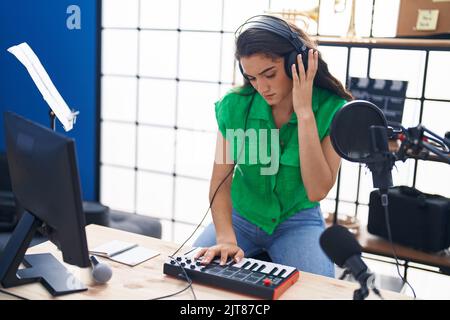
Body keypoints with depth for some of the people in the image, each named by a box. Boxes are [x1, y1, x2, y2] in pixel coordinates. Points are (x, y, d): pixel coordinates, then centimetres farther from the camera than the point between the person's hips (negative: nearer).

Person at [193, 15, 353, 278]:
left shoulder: (332, 110, -18)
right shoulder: (235, 105, -13)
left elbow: (317, 191, -25)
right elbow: (220, 182, -14)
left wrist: (305, 113, -30)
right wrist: (225, 237, -31)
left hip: (298, 222, -1)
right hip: (241, 217, 2)